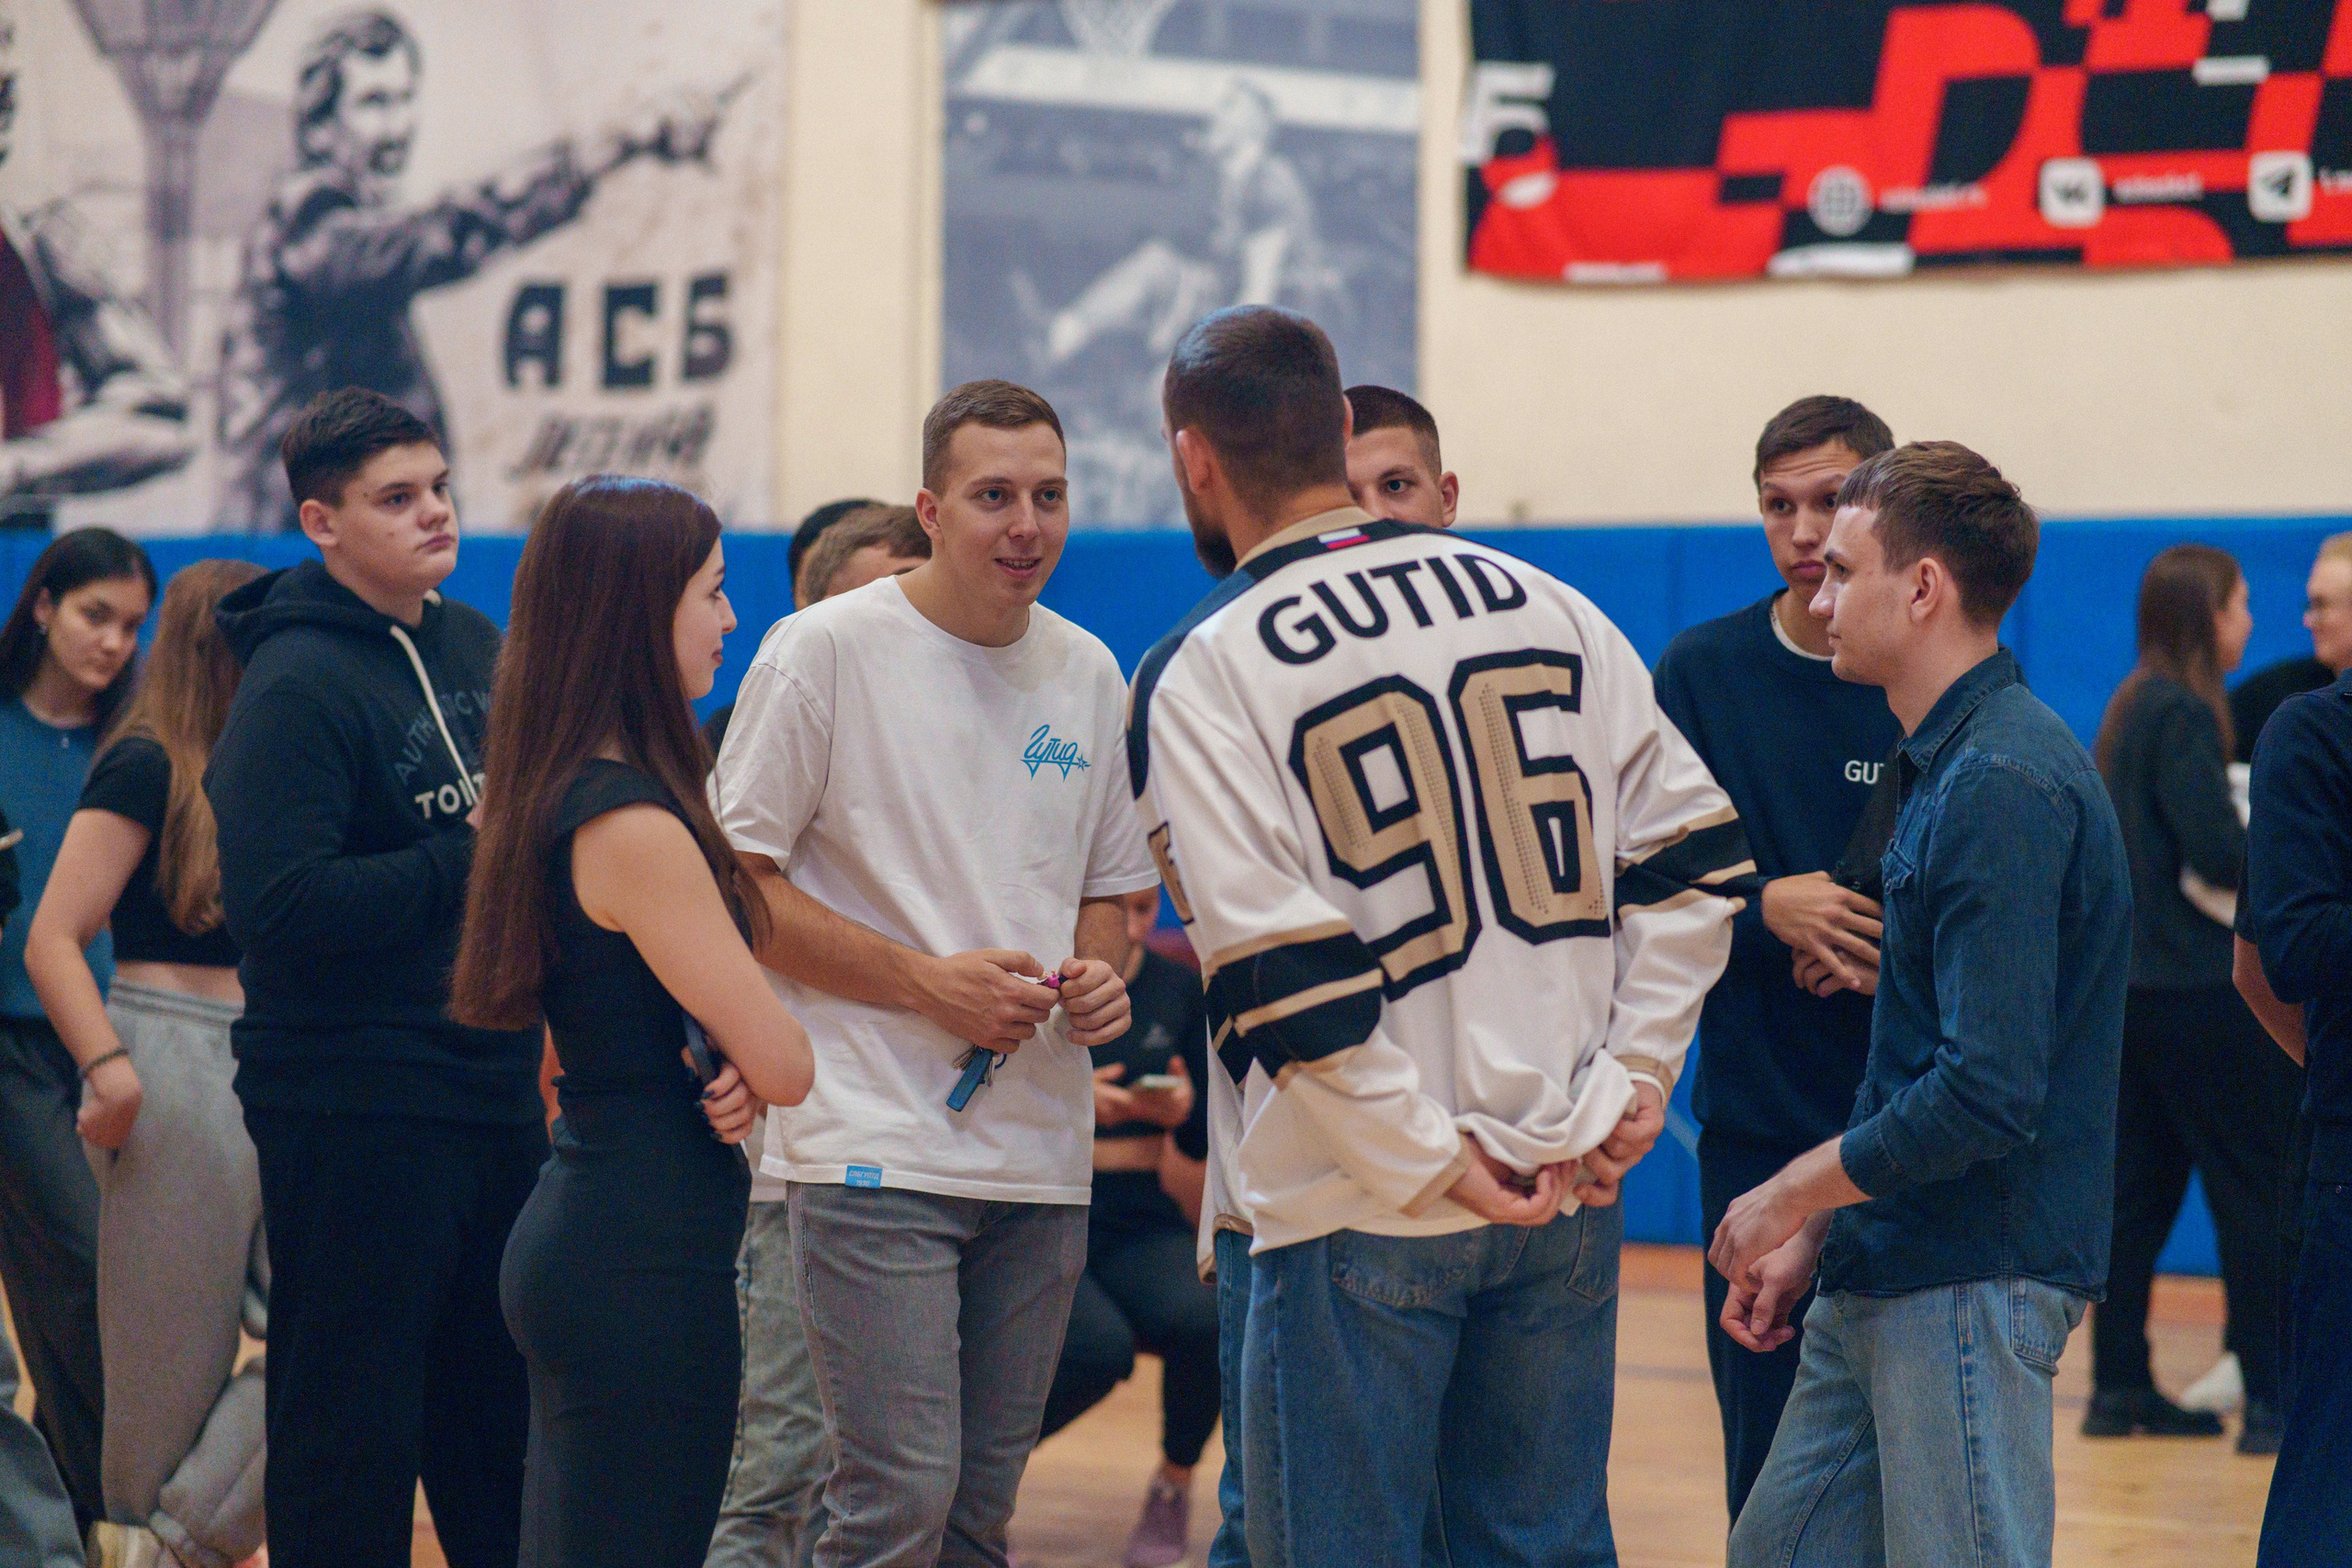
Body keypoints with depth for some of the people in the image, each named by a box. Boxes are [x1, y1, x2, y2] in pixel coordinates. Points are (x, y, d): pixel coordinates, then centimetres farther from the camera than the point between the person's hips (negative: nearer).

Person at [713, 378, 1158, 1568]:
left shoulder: (1087, 673, 11)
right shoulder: (824, 652, -5)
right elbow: (733, 885, -6)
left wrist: (1099, 975, -1)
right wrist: (928, 982, -13)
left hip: (1041, 1156, 6)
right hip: (875, 1145, -6)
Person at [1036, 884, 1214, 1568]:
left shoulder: (1180, 990, 10)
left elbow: (1204, 1142, 11)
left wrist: (1183, 1111, -10)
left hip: (1142, 1222, 3)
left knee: (1198, 1316, -30)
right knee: (1099, 1346, -32)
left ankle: (1173, 1487, -1)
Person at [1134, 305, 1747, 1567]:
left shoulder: (1199, 675, -8)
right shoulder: (1542, 607, 7)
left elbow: (1281, 985, -14)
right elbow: (1691, 859, 6)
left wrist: (1432, 1163, -9)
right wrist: (1630, 1079, 5)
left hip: (1360, 1218, -5)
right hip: (1569, 1188, 5)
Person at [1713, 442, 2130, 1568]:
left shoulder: (2004, 787, -18)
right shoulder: (1944, 764, 15)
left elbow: (1987, 1094, -24)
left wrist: (1788, 1199, -13)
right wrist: (1812, 1238, 16)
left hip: (1971, 1289, -10)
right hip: (1881, 1283, 10)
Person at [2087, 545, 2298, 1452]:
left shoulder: (2133, 709, 14)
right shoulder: (2183, 715, -13)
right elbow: (2219, 855, -20)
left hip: (2135, 983, 9)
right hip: (2197, 990, -9)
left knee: (2143, 1188, 11)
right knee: (2257, 1189, -5)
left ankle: (2119, 1387, 13)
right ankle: (2273, 1403, -6)